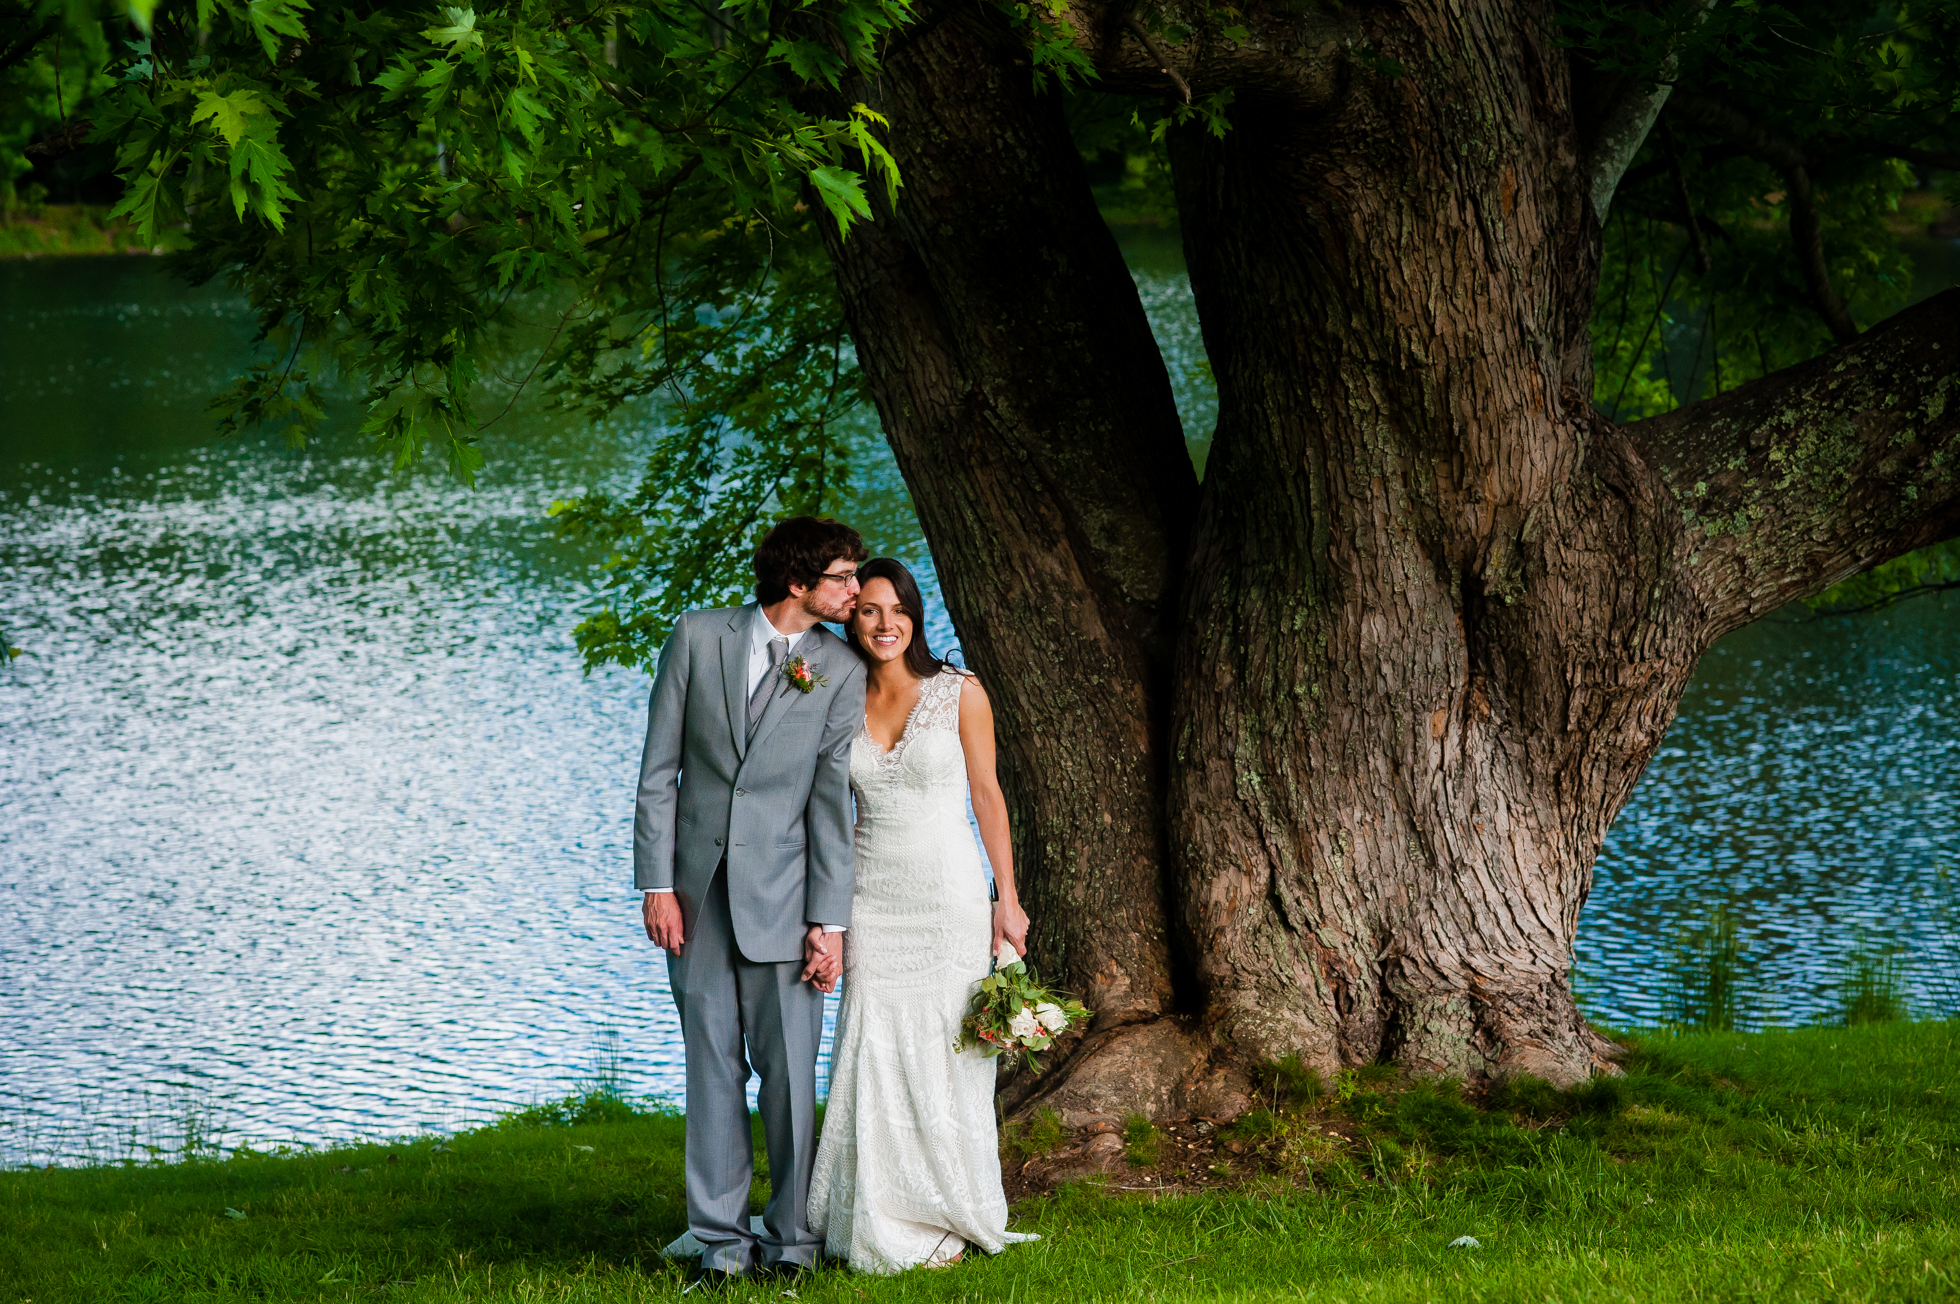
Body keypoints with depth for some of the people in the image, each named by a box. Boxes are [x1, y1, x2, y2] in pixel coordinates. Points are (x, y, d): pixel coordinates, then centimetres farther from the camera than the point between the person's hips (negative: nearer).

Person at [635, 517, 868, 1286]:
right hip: (697, 889, 1)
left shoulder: (842, 673, 0)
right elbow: (660, 767, 2)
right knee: (712, 1064, 4)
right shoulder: (697, 638, 0)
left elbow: (833, 802, -2)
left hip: (780, 892, -1)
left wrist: (829, 922, -6)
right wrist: (656, 883, -4)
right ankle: (721, 1237, 10)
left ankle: (792, 1236, 8)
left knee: (789, 1069, -2)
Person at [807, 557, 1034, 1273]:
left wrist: (1007, 900, -3)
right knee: (874, 1053, 0)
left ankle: (943, 1223, 9)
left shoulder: (960, 693, -3)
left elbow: (987, 795, 0)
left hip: (949, 892, -2)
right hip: (871, 897, 3)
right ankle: (880, 1225, 8)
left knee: (942, 1053, -1)